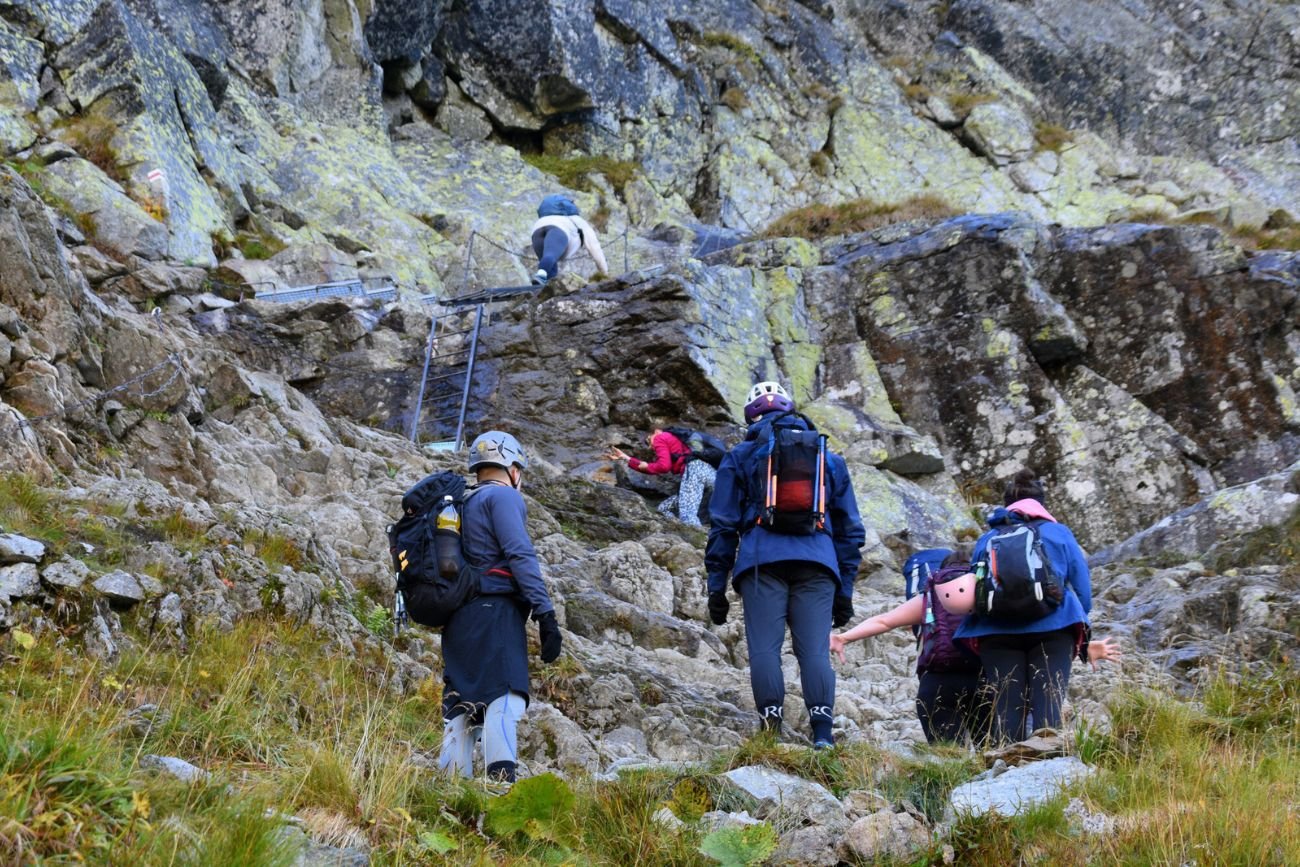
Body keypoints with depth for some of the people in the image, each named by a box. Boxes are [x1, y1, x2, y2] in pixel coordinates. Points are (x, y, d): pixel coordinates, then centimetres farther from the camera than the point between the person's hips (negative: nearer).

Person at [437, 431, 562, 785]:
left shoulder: (464, 503, 25)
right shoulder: (503, 496, 0)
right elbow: (520, 555, -13)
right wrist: (545, 612, -17)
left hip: (458, 617, 9)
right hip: (495, 610, -9)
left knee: (462, 703, 5)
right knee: (504, 696, -19)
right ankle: (502, 778, -33)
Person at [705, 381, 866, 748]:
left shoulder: (739, 458, 16)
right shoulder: (830, 459, 25)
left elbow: (723, 525, 10)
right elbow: (850, 529, 24)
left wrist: (716, 585, 12)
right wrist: (845, 589, 25)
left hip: (763, 559, -2)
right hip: (818, 561, 2)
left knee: (765, 648, -6)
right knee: (815, 650, -4)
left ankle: (772, 732, -18)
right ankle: (822, 732, -17)